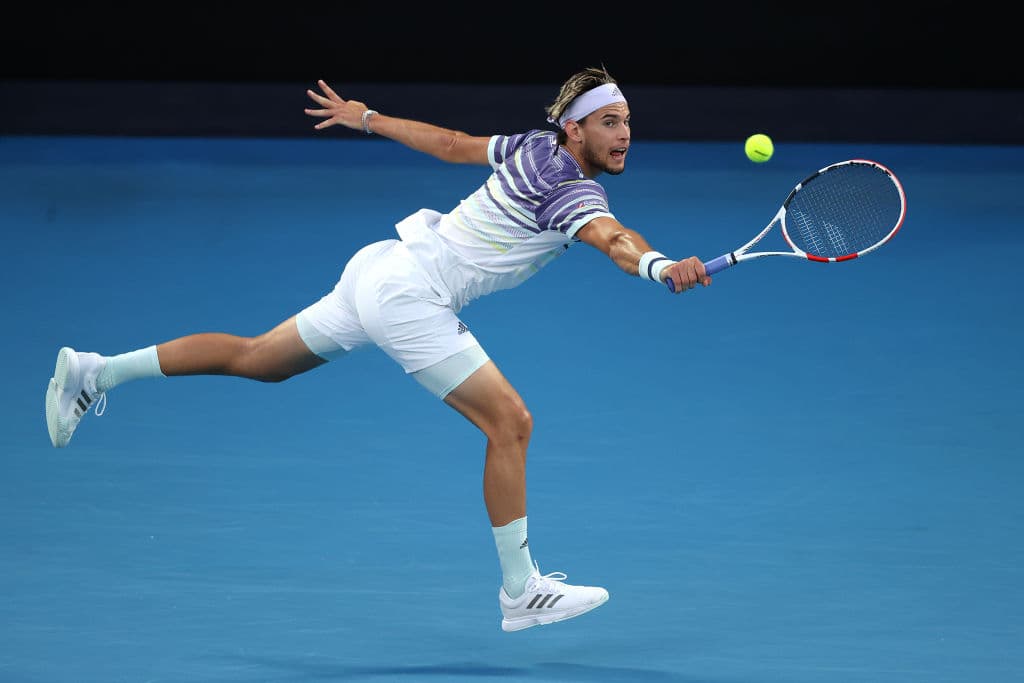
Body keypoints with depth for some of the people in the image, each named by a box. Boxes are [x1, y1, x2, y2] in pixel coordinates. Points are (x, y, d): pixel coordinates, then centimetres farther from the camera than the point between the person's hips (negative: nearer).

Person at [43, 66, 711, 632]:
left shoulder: (534, 148, 6)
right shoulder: (574, 189, -20)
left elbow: (448, 142, 19)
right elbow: (612, 238, -41)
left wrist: (366, 117, 30)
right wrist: (662, 267, -60)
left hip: (383, 266, 9)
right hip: (409, 295, -9)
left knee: (256, 359, 21)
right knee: (511, 422, -10)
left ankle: (96, 372, 28)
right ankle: (521, 591, -5)